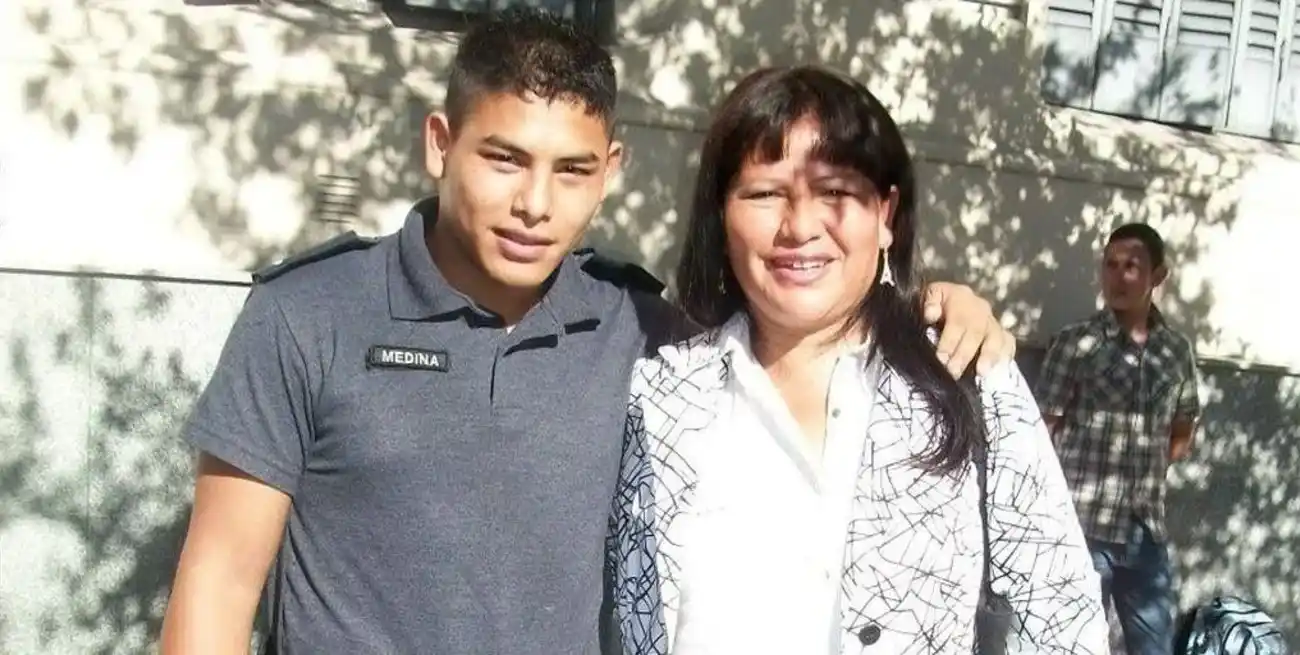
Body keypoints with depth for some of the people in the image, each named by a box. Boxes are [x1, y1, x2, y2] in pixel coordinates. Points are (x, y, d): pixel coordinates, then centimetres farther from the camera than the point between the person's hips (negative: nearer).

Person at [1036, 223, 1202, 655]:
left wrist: (1145, 470, 5)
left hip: (1148, 532, 5)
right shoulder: (1076, 343, -5)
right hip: (1083, 529, -4)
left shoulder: (1178, 351, 8)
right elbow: (1041, 435, -5)